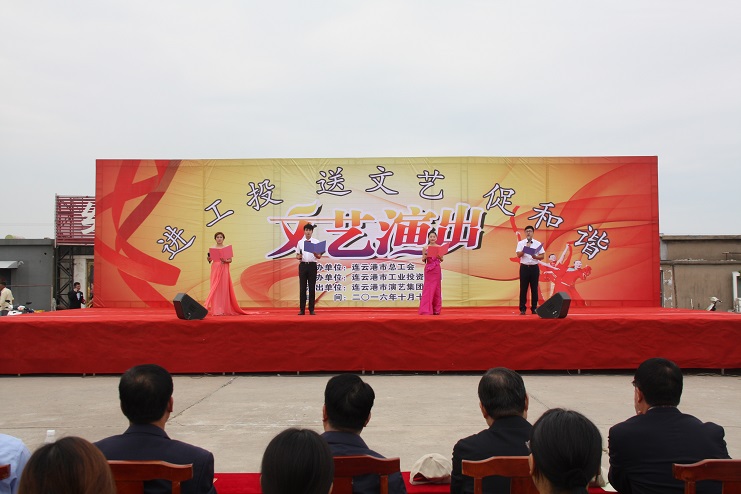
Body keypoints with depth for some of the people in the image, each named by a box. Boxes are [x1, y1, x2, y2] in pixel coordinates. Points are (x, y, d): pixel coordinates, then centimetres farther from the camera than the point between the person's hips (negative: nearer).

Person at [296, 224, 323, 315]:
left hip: (312, 265, -1)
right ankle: (302, 309, 7)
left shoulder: (316, 242, 3)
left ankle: (311, 309, 7)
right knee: (302, 288, 2)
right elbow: (297, 255, 10)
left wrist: (316, 255, -20)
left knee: (312, 288, 1)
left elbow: (319, 256, 2)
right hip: (303, 265, 1)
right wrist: (299, 257, -13)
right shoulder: (300, 242, 8)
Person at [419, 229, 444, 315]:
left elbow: (441, 260, 8)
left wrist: (439, 257, -14)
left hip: (437, 270, 1)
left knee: (436, 288, 3)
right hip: (428, 270, -1)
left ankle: (436, 309, 9)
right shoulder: (425, 248, 1)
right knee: (428, 288, -3)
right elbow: (423, 260, 4)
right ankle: (426, 310, -2)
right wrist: (425, 256, -17)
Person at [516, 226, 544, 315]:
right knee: (523, 288, 0)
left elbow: (542, 256, 5)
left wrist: (536, 257, -15)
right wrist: (526, 248, -16)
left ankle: (534, 308, 12)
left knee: (534, 288, 4)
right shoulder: (521, 243, 3)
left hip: (534, 267, 1)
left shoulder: (538, 243, 6)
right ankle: (522, 309, 4)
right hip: (524, 267, -1)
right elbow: (519, 255, -7)